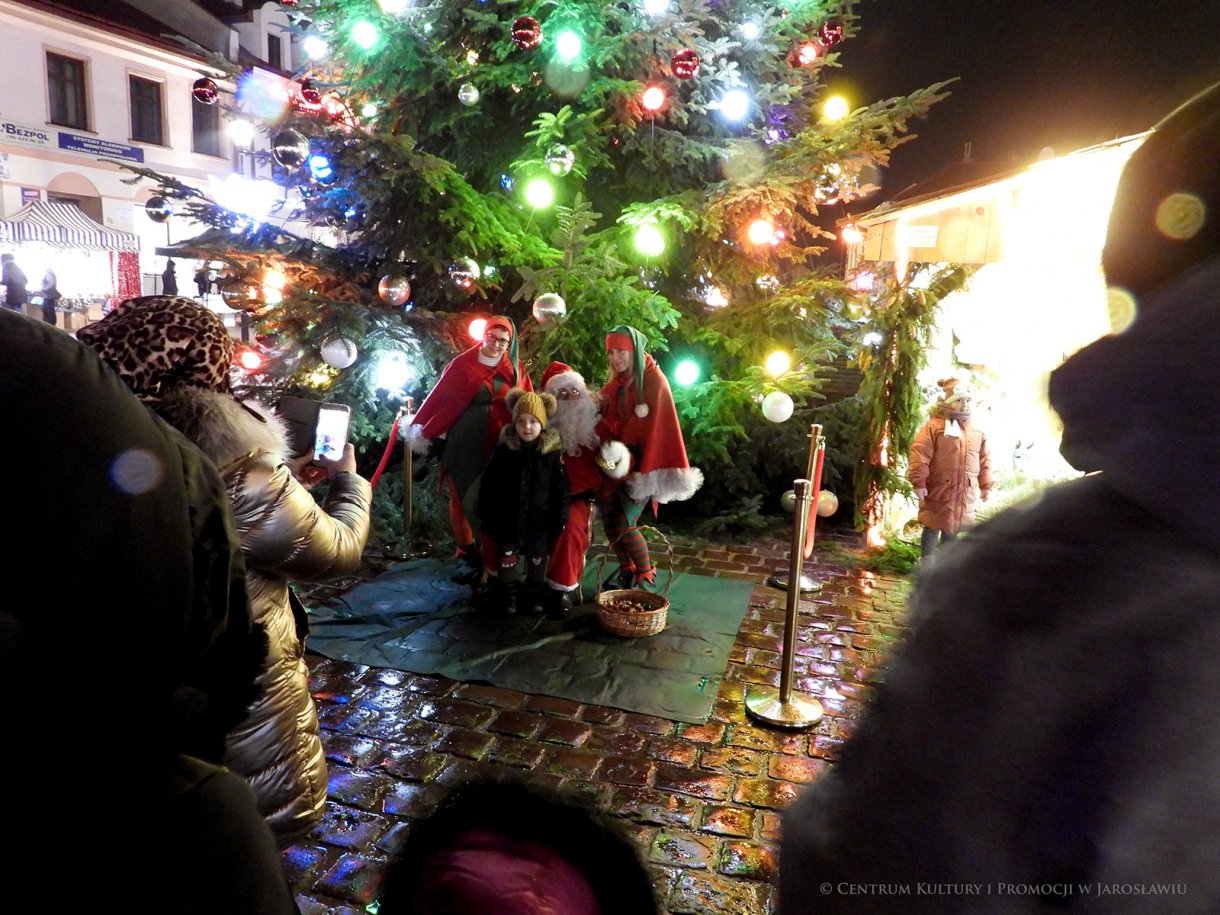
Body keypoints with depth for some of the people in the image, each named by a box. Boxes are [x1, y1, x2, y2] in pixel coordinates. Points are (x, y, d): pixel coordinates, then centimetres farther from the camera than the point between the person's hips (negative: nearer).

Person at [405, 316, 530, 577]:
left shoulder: (515, 371, 5)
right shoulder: (462, 364, -1)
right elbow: (438, 397, 0)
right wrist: (422, 431, -2)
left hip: (497, 445, 1)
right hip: (462, 443, -1)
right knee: (462, 496, 7)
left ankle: (489, 557, 12)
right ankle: (468, 552, 20)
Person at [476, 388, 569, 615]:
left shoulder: (553, 452, -10)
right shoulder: (503, 450, -8)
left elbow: (560, 490, -5)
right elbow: (488, 485, -2)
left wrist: (559, 519, -6)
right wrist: (486, 515, -2)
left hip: (539, 520, 0)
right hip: (507, 518, 0)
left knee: (537, 558, 15)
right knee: (507, 556, 13)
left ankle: (535, 594, 35)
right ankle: (507, 593, 31)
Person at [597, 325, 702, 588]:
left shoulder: (654, 381, -12)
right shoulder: (616, 382, 8)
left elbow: (659, 426, -14)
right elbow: (609, 421, 10)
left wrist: (636, 463, -16)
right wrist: (607, 446, -9)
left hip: (642, 463, -6)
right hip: (619, 460, 6)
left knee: (624, 523, -10)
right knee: (608, 519, 4)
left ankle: (646, 576, 11)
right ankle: (626, 570, 25)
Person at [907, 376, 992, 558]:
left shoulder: (978, 431, 9)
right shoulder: (934, 425, -11)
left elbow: (984, 460, 15)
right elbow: (919, 454, -15)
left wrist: (986, 485, 14)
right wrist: (918, 482, -19)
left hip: (965, 492, 6)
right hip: (939, 489, -5)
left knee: (952, 529, 15)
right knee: (932, 528, 1)